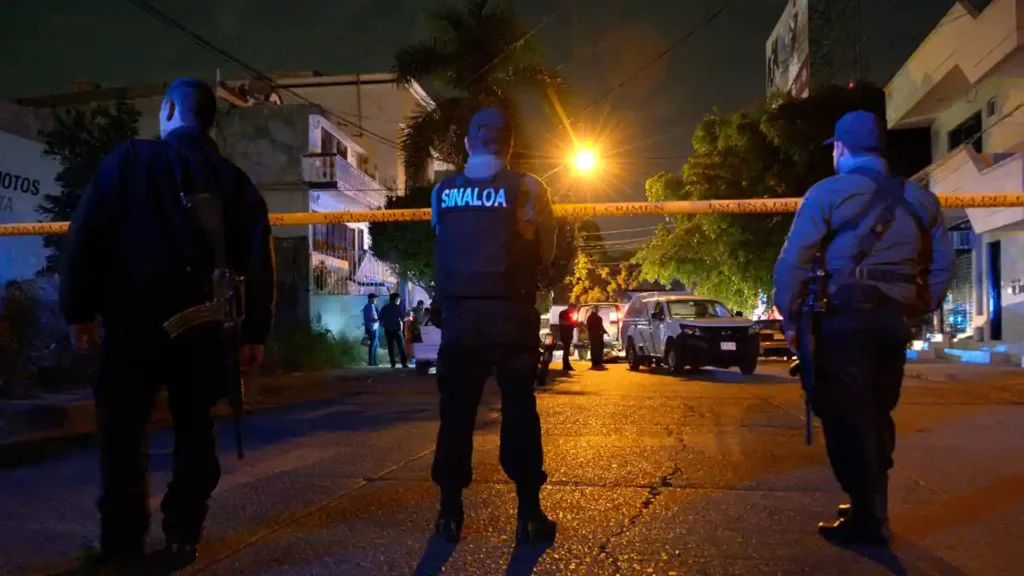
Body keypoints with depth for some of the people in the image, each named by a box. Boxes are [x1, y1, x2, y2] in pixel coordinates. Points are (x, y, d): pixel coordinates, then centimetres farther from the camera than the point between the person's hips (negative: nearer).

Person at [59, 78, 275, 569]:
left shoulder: (129, 159, 0)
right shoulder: (233, 179, 7)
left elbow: (86, 237, -6)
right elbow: (257, 259, 3)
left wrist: (79, 309, 0)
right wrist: (255, 331, 6)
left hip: (135, 323, -2)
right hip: (204, 328, 3)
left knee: (122, 430, 8)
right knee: (194, 430, 11)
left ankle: (122, 540, 11)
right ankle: (183, 535, 12)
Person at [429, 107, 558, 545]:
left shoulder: (442, 192, 5)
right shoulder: (527, 189, -2)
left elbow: (442, 251, 12)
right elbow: (546, 254, 6)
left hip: (458, 314, 2)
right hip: (511, 314, -2)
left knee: (456, 409, 9)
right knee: (519, 409, 4)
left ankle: (449, 510, 14)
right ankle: (529, 512, 7)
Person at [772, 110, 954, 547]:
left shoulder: (828, 192, -1)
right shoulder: (920, 199, 15)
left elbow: (792, 262, -8)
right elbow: (942, 268, 12)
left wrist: (790, 318, -1)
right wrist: (914, 313, 17)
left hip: (845, 317, -5)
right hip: (893, 320, 6)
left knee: (847, 418, 0)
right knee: (876, 416, 16)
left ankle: (867, 520, 3)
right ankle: (871, 509, 25)